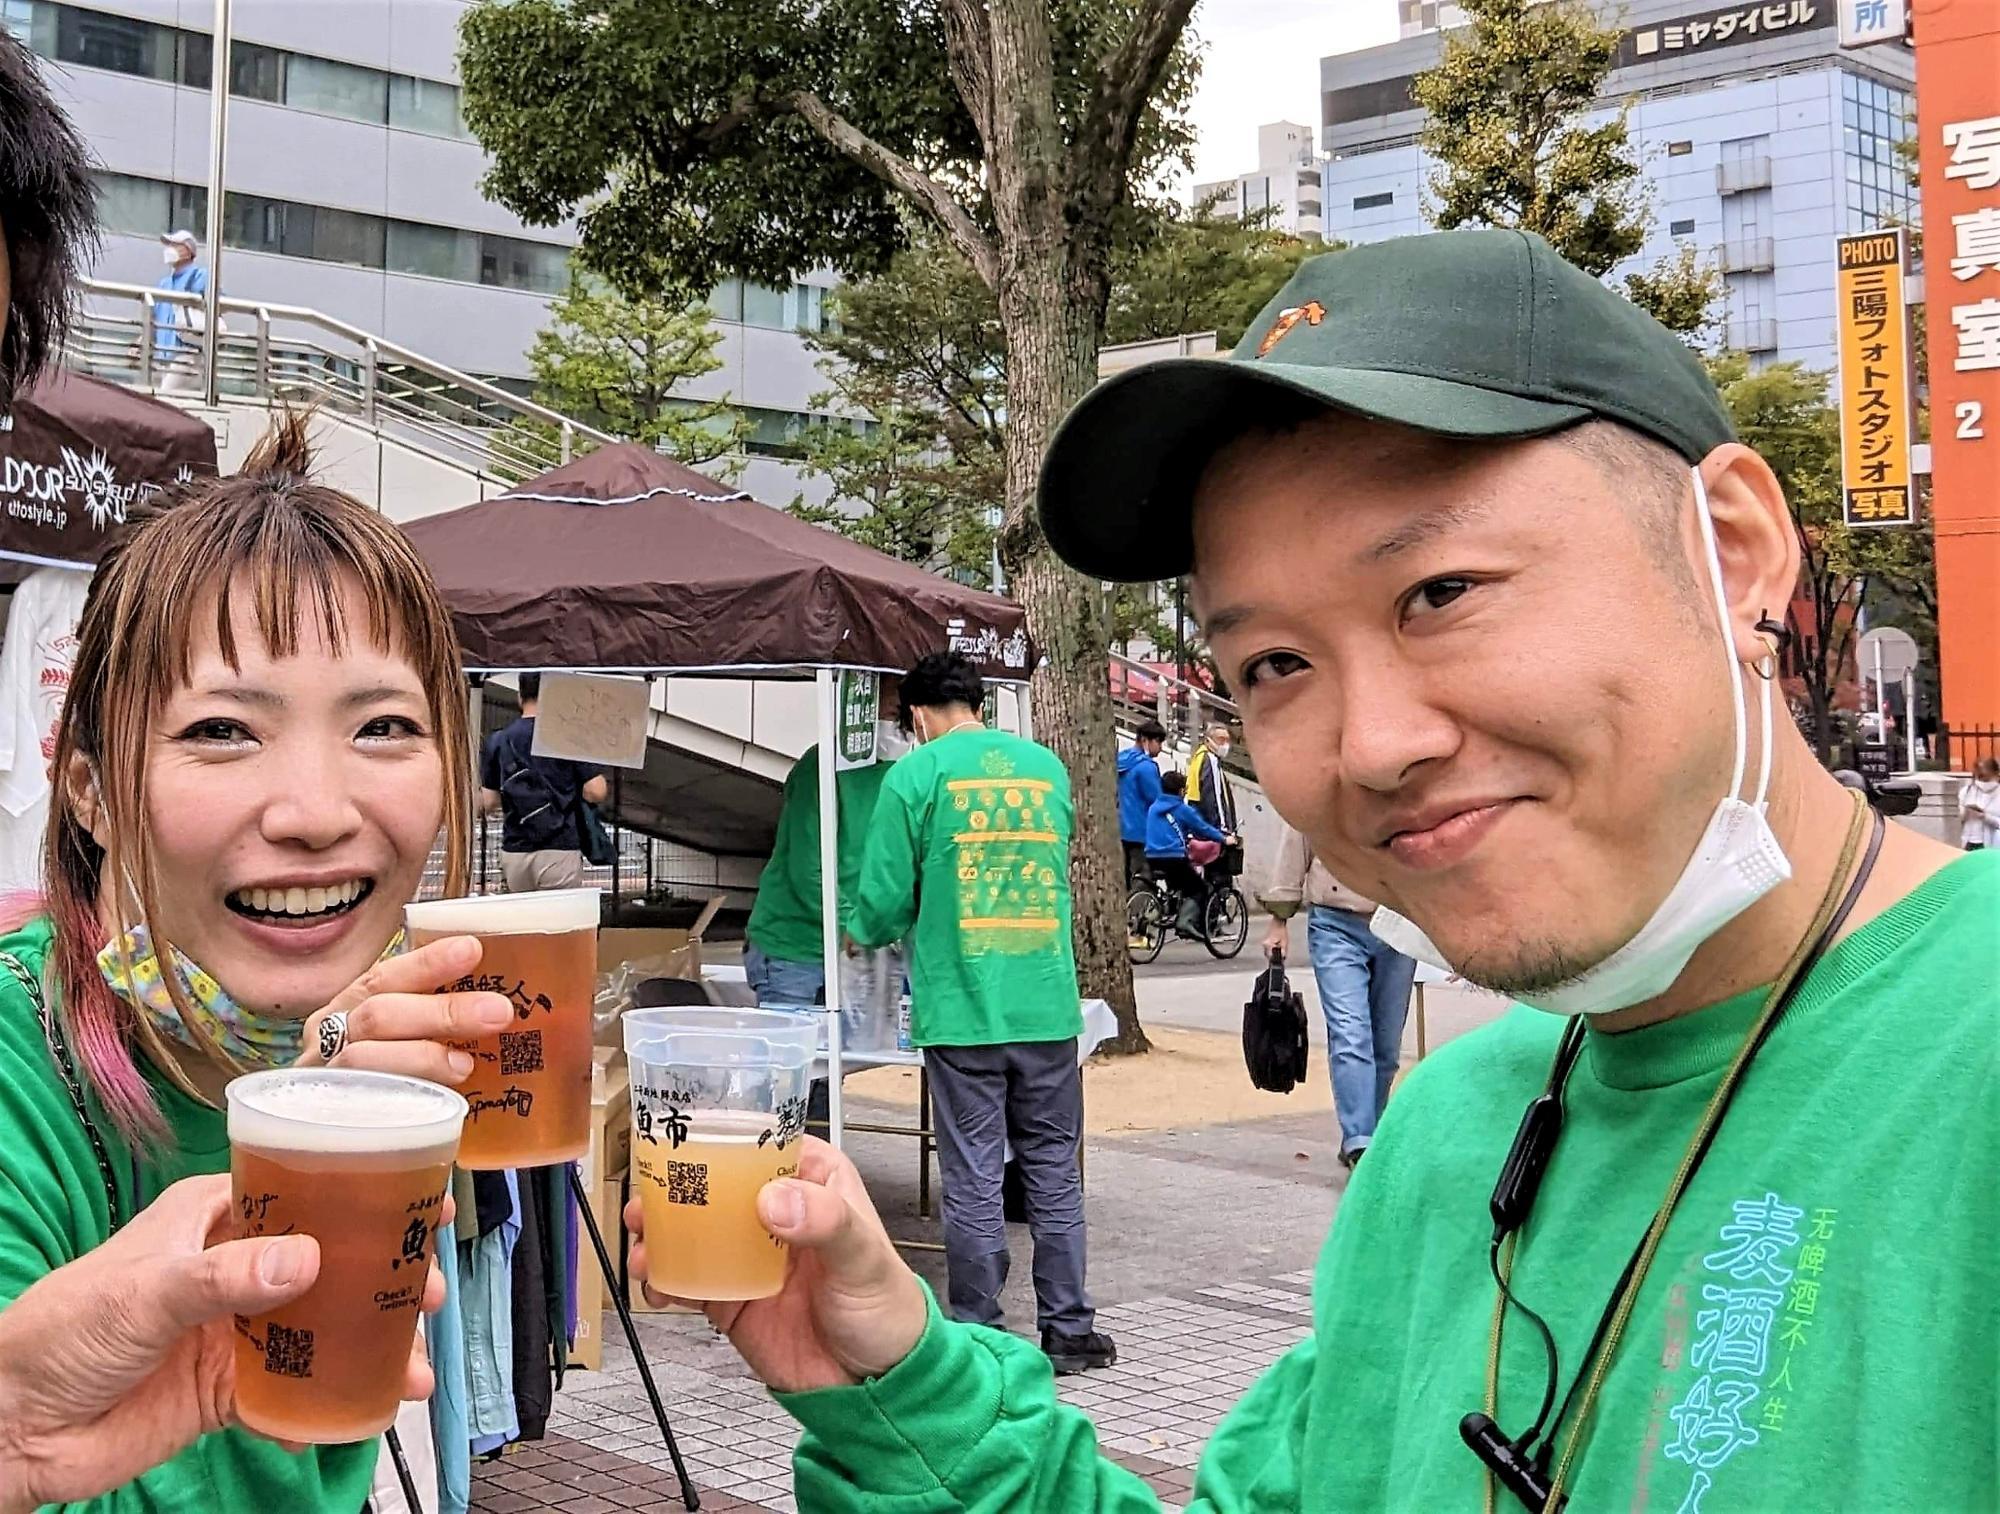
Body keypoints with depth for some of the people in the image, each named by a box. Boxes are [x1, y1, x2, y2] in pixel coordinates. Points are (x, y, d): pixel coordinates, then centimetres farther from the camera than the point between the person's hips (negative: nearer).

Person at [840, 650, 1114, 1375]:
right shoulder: (1047, 766, 11)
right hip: (1048, 1003, 4)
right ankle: (1067, 1327, 16)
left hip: (961, 1007, -3)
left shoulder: (915, 775, -3)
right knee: (1054, 1166, 11)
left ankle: (978, 1337, 9)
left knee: (973, 1176, 3)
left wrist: (861, 933, 20)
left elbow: (885, 899, -3)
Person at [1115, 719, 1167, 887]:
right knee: (1142, 883, -9)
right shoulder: (1146, 766, -15)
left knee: (1124, 883, 12)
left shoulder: (1120, 762, 13)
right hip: (1142, 833, -9)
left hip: (1121, 831, 9)